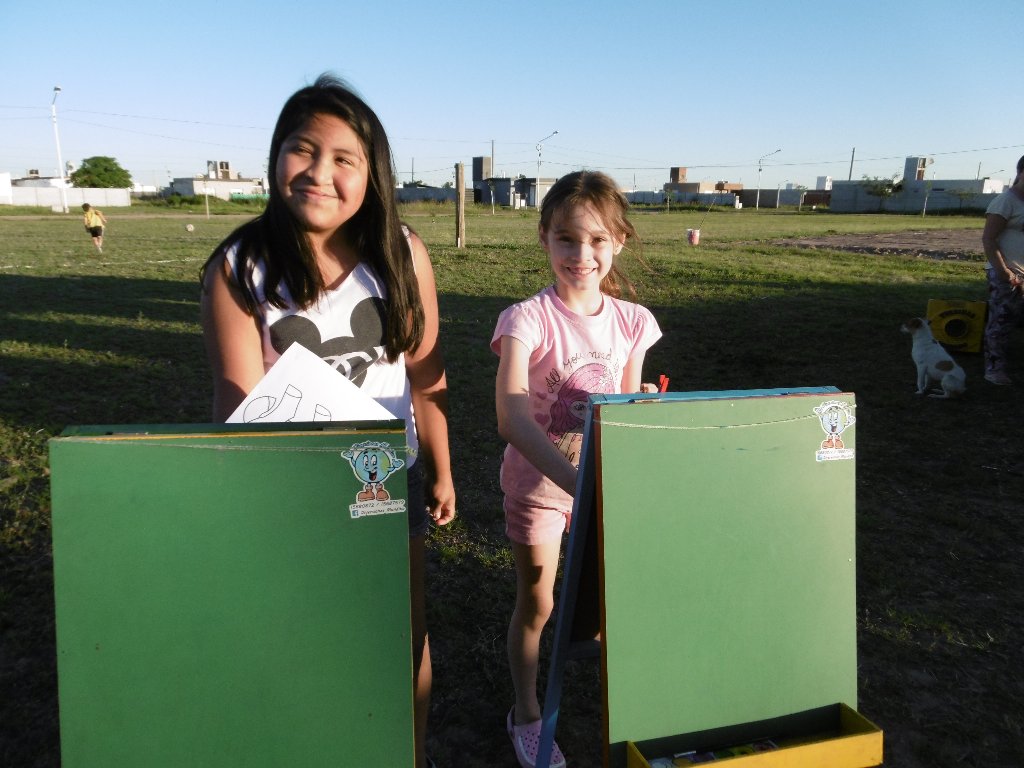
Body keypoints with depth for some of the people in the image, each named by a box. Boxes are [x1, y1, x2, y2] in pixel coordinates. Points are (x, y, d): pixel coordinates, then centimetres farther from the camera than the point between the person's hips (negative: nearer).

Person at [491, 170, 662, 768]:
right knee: (536, 604, 11)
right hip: (539, 480, -3)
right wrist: (575, 483, -45)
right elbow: (512, 418, -35)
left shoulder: (632, 321, -6)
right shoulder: (528, 319, -21)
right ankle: (526, 713, 36)